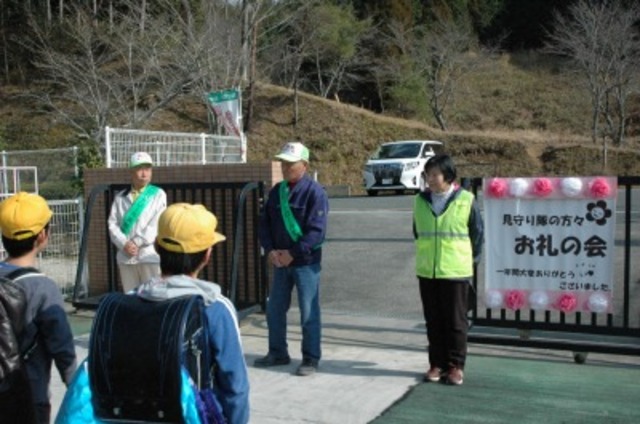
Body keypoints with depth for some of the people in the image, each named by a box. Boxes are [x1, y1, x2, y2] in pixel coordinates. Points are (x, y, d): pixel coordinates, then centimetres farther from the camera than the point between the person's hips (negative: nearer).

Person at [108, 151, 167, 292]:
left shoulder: (158, 194, 4)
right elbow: (112, 224, 5)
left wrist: (136, 243, -12)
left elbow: (157, 225, -6)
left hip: (150, 256, -3)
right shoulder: (120, 197, 12)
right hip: (125, 257, 3)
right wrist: (124, 244, -11)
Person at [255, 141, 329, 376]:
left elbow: (317, 231, -18)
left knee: (309, 313, 2)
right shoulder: (276, 191, 8)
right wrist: (270, 250, -7)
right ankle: (278, 353, 30)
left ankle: (311, 359, 15)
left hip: (306, 262, -6)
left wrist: (292, 253, -18)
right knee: (274, 310, 14)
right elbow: (265, 223, 9)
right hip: (280, 261, 7)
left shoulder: (315, 192, -12)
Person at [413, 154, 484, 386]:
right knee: (433, 321, 10)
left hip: (455, 272, -3)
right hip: (427, 272, 4)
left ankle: (456, 366, 14)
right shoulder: (421, 200, 4)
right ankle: (437, 364, 20)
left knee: (455, 321, 4)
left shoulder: (466, 200, -7)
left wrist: (470, 259, 7)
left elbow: (477, 233, 3)